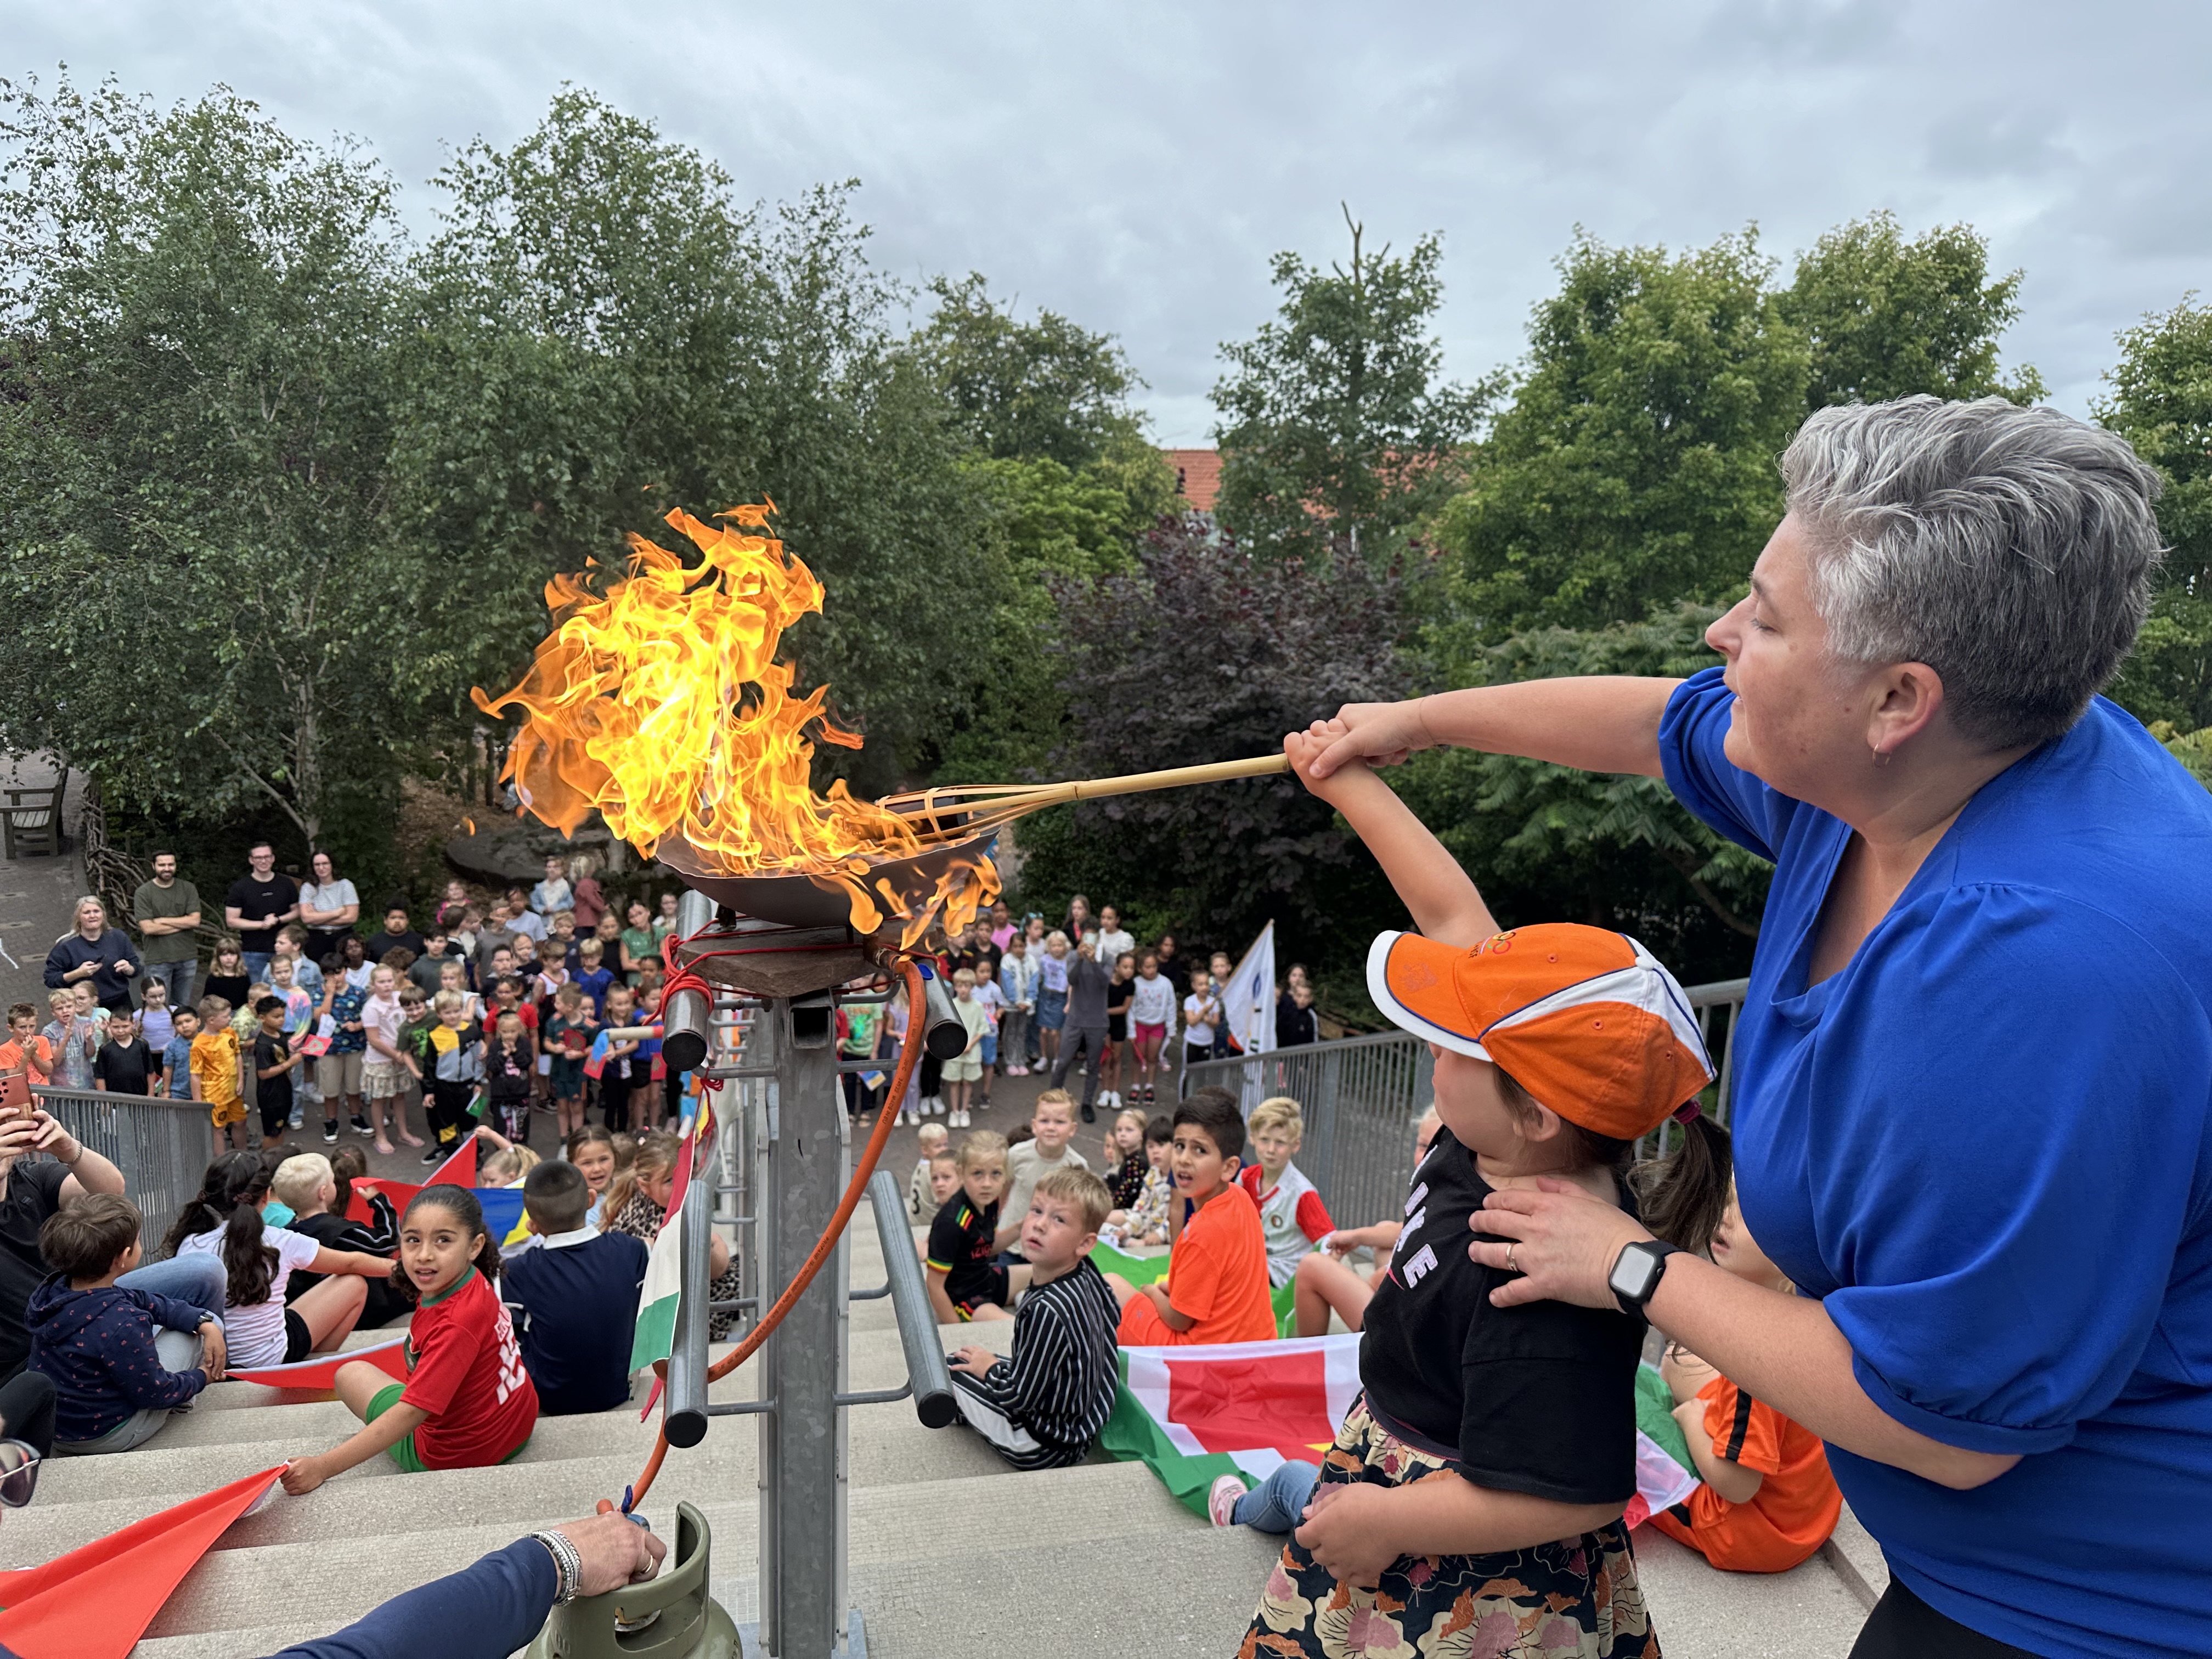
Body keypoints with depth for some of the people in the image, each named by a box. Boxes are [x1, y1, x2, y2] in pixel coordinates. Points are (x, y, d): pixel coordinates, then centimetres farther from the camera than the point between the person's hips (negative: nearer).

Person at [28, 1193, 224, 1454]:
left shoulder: (49, 1292, -10)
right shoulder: (122, 1326, -35)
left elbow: (145, 1302, 0)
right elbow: (155, 1394, -21)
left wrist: (204, 1323, -3)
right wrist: (201, 1378, -2)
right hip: (109, 1438, -8)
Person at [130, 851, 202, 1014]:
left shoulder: (188, 889, 6)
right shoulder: (143, 893, -2)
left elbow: (195, 921, -5)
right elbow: (148, 928, -11)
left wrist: (162, 920, -8)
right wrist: (182, 924, -7)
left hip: (187, 957, 3)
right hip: (158, 959, -3)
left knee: (183, 1007, 11)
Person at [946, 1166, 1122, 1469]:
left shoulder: (1047, 1310, -34)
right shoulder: (1087, 1273, -9)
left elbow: (1018, 1397, -26)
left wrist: (990, 1368, -4)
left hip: (1045, 1449, -9)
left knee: (949, 1368, 2)